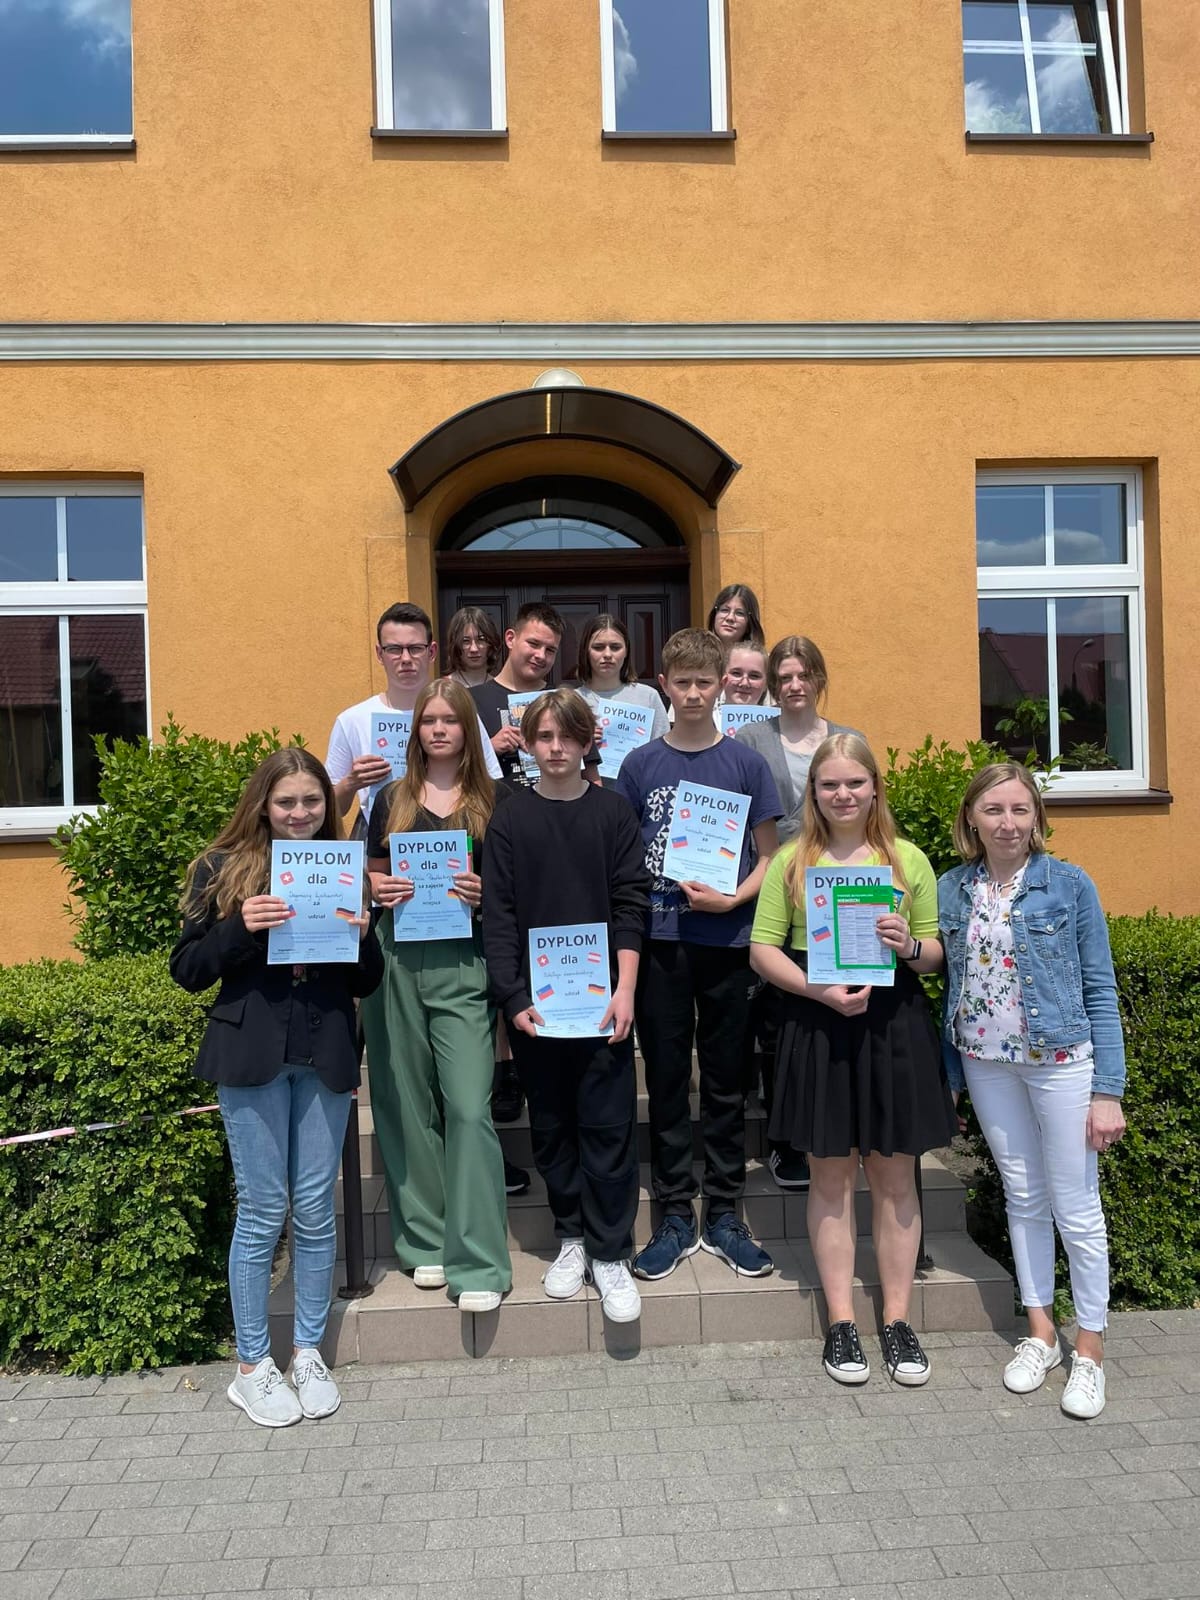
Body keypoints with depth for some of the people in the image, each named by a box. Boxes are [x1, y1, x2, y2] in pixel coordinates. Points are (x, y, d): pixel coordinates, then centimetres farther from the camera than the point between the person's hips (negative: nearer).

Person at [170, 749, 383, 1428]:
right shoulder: (224, 869, 0)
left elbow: (368, 982, 10)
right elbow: (188, 970, -1)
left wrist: (361, 934, -10)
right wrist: (241, 927, -17)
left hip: (325, 1056, 3)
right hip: (252, 1054, -2)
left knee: (316, 1208, 8)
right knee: (264, 1210, 3)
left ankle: (309, 1352, 25)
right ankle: (252, 1364, 20)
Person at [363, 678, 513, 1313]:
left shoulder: (496, 799, 6)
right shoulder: (391, 800, 12)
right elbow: (372, 878, 18)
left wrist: (487, 891, -11)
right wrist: (381, 891, -4)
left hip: (463, 964, -3)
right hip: (397, 961, 3)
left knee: (469, 1106, -10)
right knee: (406, 1106, 8)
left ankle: (478, 1263, -2)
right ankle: (425, 1243, 22)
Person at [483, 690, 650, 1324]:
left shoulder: (613, 813, 3)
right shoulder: (508, 823, 4)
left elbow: (630, 904, 0)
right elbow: (498, 916, 0)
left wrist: (624, 989, -9)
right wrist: (513, 998, -9)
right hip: (533, 1002, 1)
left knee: (608, 1124, 0)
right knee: (551, 1124, 11)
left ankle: (610, 1253, 12)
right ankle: (571, 1236, 27)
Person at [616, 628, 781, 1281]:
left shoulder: (745, 763, 2)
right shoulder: (640, 764, 4)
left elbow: (769, 855, 5)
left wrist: (733, 899, -13)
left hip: (726, 940, 0)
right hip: (659, 940, 1)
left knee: (725, 1080, 9)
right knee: (666, 1079, 7)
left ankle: (725, 1215, 21)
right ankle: (674, 1216, 19)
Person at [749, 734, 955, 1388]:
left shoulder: (908, 859, 7)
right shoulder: (791, 861, 3)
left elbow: (935, 954, 11)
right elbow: (763, 949, 0)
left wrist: (910, 946, -12)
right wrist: (820, 991, -15)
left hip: (896, 1025, 1)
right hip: (818, 1028, -1)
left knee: (894, 1175, 8)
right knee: (830, 1175, 7)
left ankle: (898, 1321, 21)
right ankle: (841, 1322, 20)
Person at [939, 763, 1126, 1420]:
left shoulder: (1070, 886, -8)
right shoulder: (950, 891, 1)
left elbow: (1100, 990, -6)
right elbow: (951, 988, 7)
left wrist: (1108, 1091, -10)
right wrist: (949, 1076, 7)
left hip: (1061, 1060, -3)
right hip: (987, 1064, 3)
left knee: (1076, 1207, 4)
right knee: (1023, 1197, 15)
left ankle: (1089, 1347, 22)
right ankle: (1039, 1329, 31)